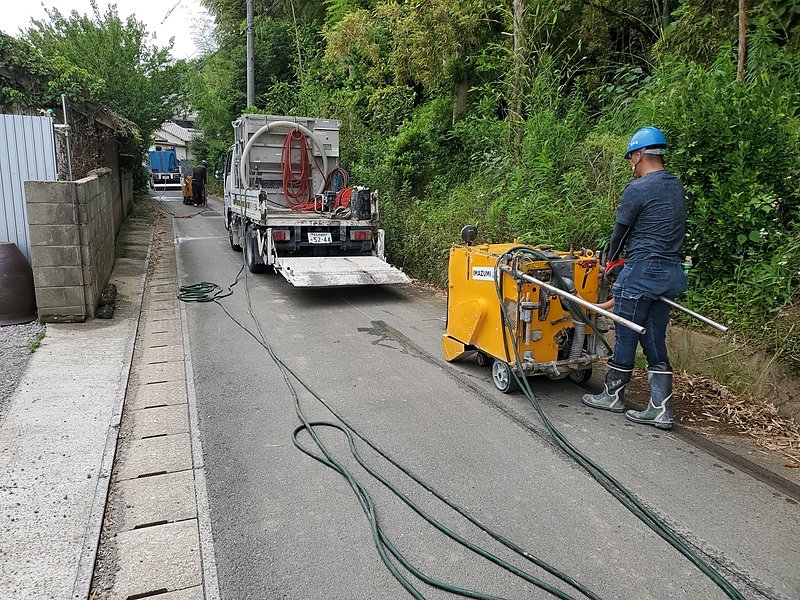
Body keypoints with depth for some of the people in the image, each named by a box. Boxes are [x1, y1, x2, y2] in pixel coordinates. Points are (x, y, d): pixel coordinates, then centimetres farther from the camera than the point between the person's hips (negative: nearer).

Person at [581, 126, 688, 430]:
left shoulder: (637, 189, -12)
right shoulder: (676, 187, 13)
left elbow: (621, 230, -3)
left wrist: (611, 261, 15)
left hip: (643, 270, -8)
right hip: (671, 271, 8)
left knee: (626, 336, 6)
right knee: (655, 341, 10)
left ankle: (613, 395, 21)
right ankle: (661, 410, 11)